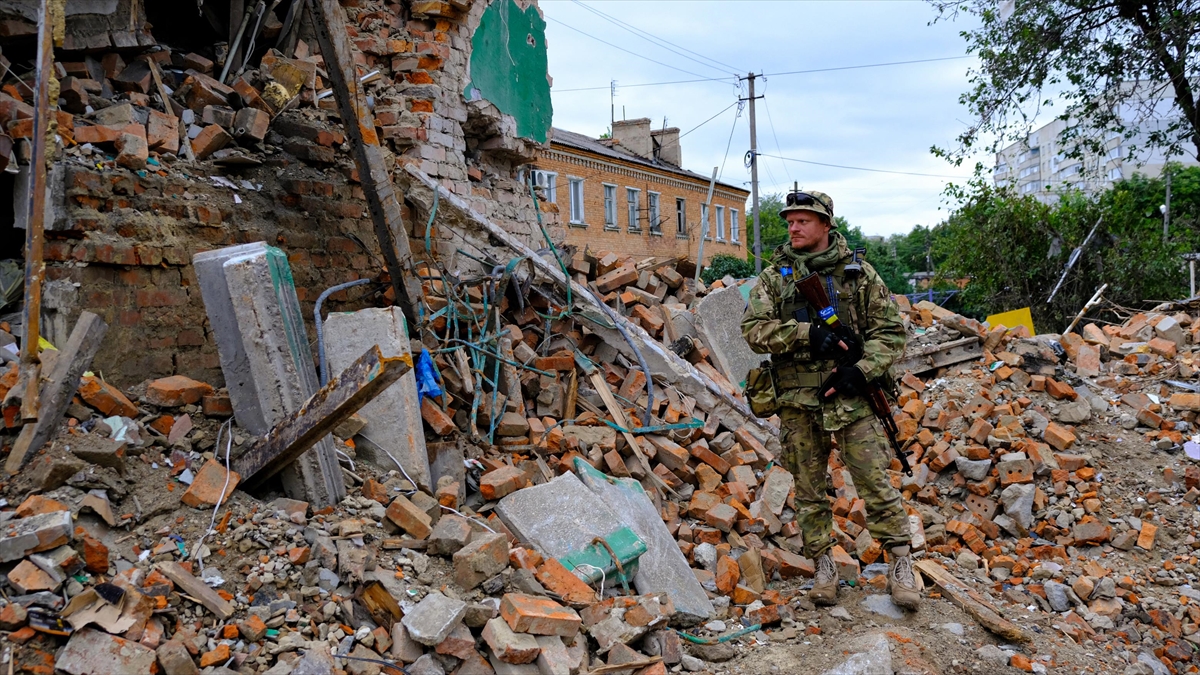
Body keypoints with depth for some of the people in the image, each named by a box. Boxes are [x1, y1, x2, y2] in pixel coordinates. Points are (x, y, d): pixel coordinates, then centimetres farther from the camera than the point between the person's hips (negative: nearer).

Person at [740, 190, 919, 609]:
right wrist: (808, 334, -18)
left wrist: (861, 371, -12)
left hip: (851, 397, -1)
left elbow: (890, 331, 3)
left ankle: (900, 566, 13)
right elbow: (754, 329, -6)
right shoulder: (775, 277, 6)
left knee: (875, 481, 0)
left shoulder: (858, 272, 4)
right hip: (799, 402, 2)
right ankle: (824, 568, 22)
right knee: (809, 489, 9)